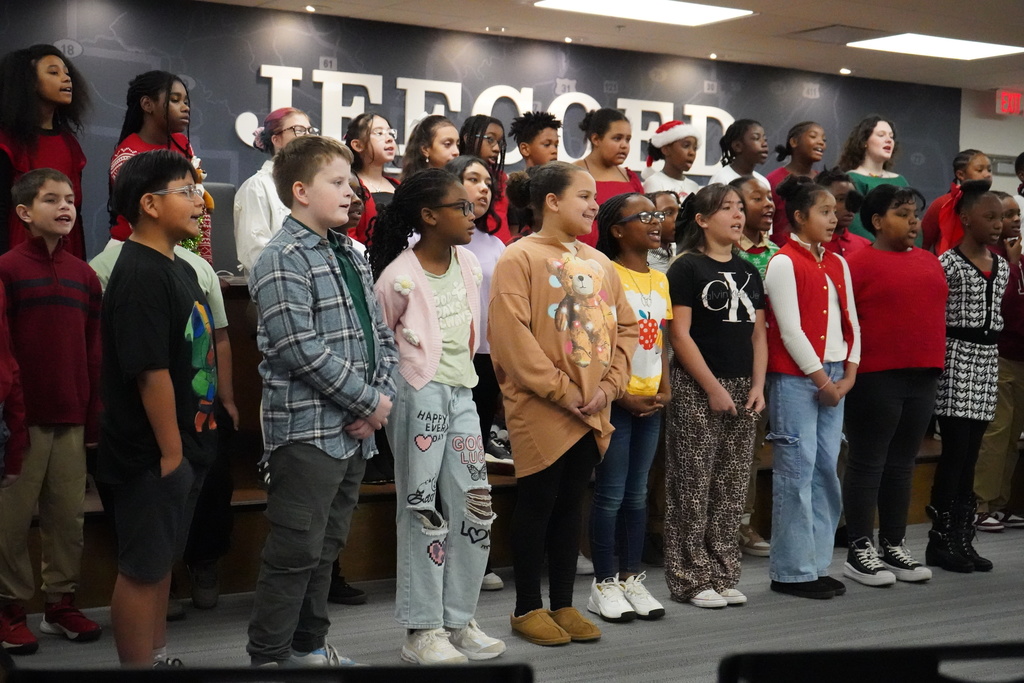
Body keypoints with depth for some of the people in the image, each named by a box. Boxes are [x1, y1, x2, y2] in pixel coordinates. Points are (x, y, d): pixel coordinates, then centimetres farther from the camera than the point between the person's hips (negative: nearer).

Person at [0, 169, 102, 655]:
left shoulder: (83, 274, 10)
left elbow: (93, 353, 11)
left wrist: (94, 417, 9)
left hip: (72, 418, 4)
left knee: (68, 514, 9)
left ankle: (61, 602, 21)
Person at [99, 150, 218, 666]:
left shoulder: (180, 269, 12)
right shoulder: (140, 276, -19)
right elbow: (151, 372, -23)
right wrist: (170, 451, -19)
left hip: (183, 444, 10)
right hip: (152, 454, -9)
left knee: (162, 561, 19)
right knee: (142, 568, 1)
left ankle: (159, 658, 31)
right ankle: (139, 665, 11)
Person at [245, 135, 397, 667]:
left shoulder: (349, 255, 15)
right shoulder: (282, 260, -12)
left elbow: (382, 334, 15)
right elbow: (302, 349, -20)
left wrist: (380, 397, -2)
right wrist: (370, 401, -15)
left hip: (354, 429, 8)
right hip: (307, 428, -8)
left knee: (327, 547, 17)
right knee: (294, 552, -3)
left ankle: (309, 645, 28)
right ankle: (268, 657, 7)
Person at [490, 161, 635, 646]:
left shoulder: (597, 262, 12)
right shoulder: (520, 258, -8)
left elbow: (624, 328, 13)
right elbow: (511, 334, -16)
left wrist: (609, 385, -2)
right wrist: (560, 390, -16)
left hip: (593, 411, 6)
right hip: (541, 409, -6)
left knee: (570, 504, 12)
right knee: (537, 504, 2)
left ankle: (563, 604, 21)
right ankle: (528, 608, 13)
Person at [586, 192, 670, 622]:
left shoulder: (660, 280, 13)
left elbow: (662, 342, 15)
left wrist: (664, 391, 2)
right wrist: (621, 396, -15)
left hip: (650, 403, 7)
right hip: (615, 399, -7)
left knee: (637, 493, 11)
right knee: (611, 494, -2)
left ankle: (631, 578, 20)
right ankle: (604, 584, 7)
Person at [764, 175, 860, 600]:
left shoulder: (837, 264, 14)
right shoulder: (783, 264, -8)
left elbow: (850, 322, 13)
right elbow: (790, 330, -13)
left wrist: (849, 374, 1)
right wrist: (822, 380, -11)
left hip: (834, 378, 7)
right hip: (796, 379, -7)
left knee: (826, 470, 9)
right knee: (796, 471, -4)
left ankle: (818, 565, 17)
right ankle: (792, 571, 3)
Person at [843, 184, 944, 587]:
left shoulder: (929, 262, 15)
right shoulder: (858, 263, -7)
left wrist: (934, 365, 17)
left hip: (922, 376, 7)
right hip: (876, 377, -7)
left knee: (902, 464, 12)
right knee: (868, 463, 0)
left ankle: (894, 546, 21)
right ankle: (859, 552, 7)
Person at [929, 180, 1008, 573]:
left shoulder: (1001, 265, 13)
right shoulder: (948, 263, -9)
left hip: (987, 361, 7)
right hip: (956, 358, -7)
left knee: (969, 455, 8)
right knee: (955, 451, -7)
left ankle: (962, 539, 12)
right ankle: (940, 541, 0)